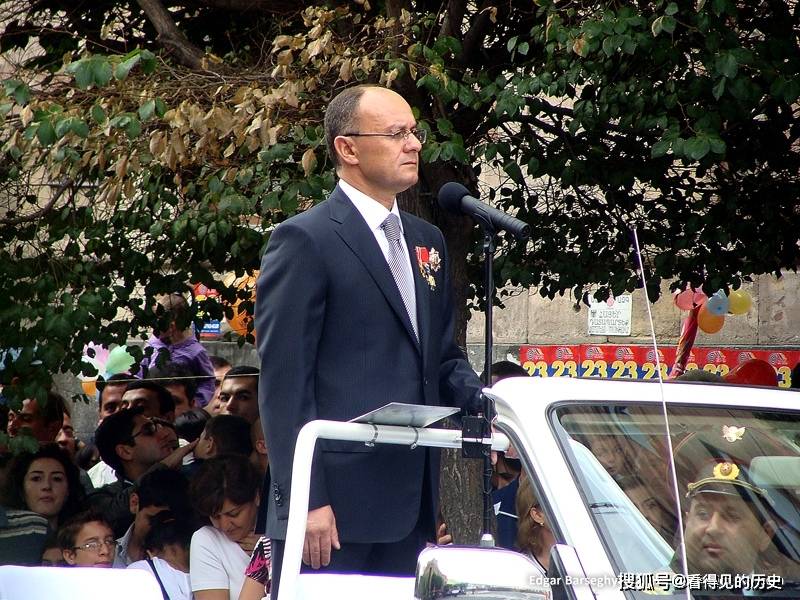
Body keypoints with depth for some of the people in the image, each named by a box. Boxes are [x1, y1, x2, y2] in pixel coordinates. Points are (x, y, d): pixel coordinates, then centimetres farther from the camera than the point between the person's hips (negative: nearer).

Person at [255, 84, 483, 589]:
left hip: (411, 505, 7)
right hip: (335, 504, -7)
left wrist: (484, 401, 1)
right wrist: (305, 499, -17)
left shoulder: (427, 241, 18)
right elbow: (284, 383, -11)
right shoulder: (305, 240, -7)